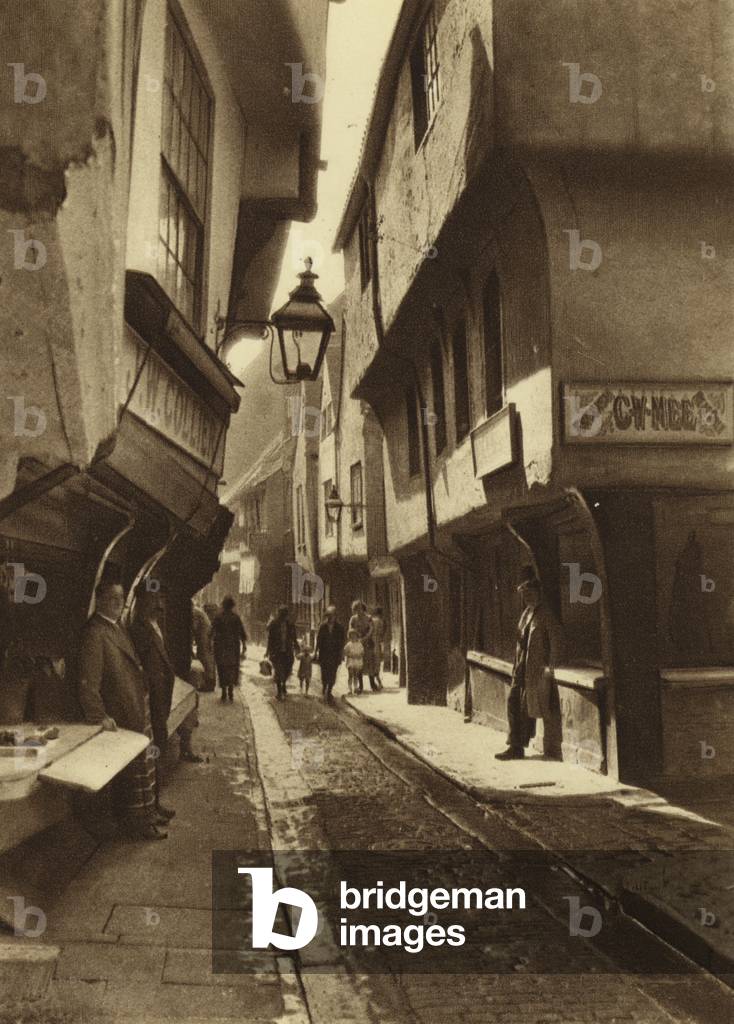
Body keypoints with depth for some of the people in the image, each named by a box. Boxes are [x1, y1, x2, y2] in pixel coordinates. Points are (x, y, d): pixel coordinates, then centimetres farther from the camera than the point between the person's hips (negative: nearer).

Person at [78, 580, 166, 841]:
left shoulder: (118, 628, 10)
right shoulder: (95, 633, -20)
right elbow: (88, 681, -25)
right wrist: (100, 716, -30)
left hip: (139, 711, 9)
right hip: (121, 718, -9)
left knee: (145, 767, 22)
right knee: (132, 772, 3)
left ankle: (146, 815, 38)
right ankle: (136, 825, 18)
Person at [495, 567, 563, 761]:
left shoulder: (545, 614, -10)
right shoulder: (526, 612, 14)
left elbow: (555, 640, -14)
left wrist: (550, 666, -16)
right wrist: (517, 664, 14)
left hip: (538, 669, -8)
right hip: (522, 668, 8)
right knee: (514, 702, 5)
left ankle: (550, 748, 12)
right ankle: (516, 746, 12)